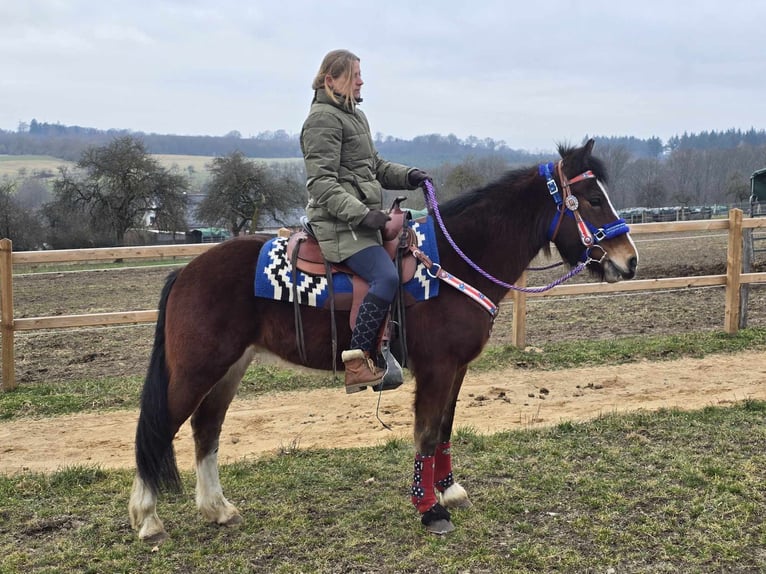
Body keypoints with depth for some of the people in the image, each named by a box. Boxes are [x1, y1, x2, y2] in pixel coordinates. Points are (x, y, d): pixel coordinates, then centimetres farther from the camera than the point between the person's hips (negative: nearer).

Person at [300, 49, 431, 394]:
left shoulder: (355, 116, 22)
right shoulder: (323, 119, -9)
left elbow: (375, 168, 28)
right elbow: (321, 183, -18)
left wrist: (407, 176, 9)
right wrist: (361, 213, -25)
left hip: (360, 219, 11)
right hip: (340, 223, -11)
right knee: (386, 277, -26)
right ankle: (356, 363, -21)